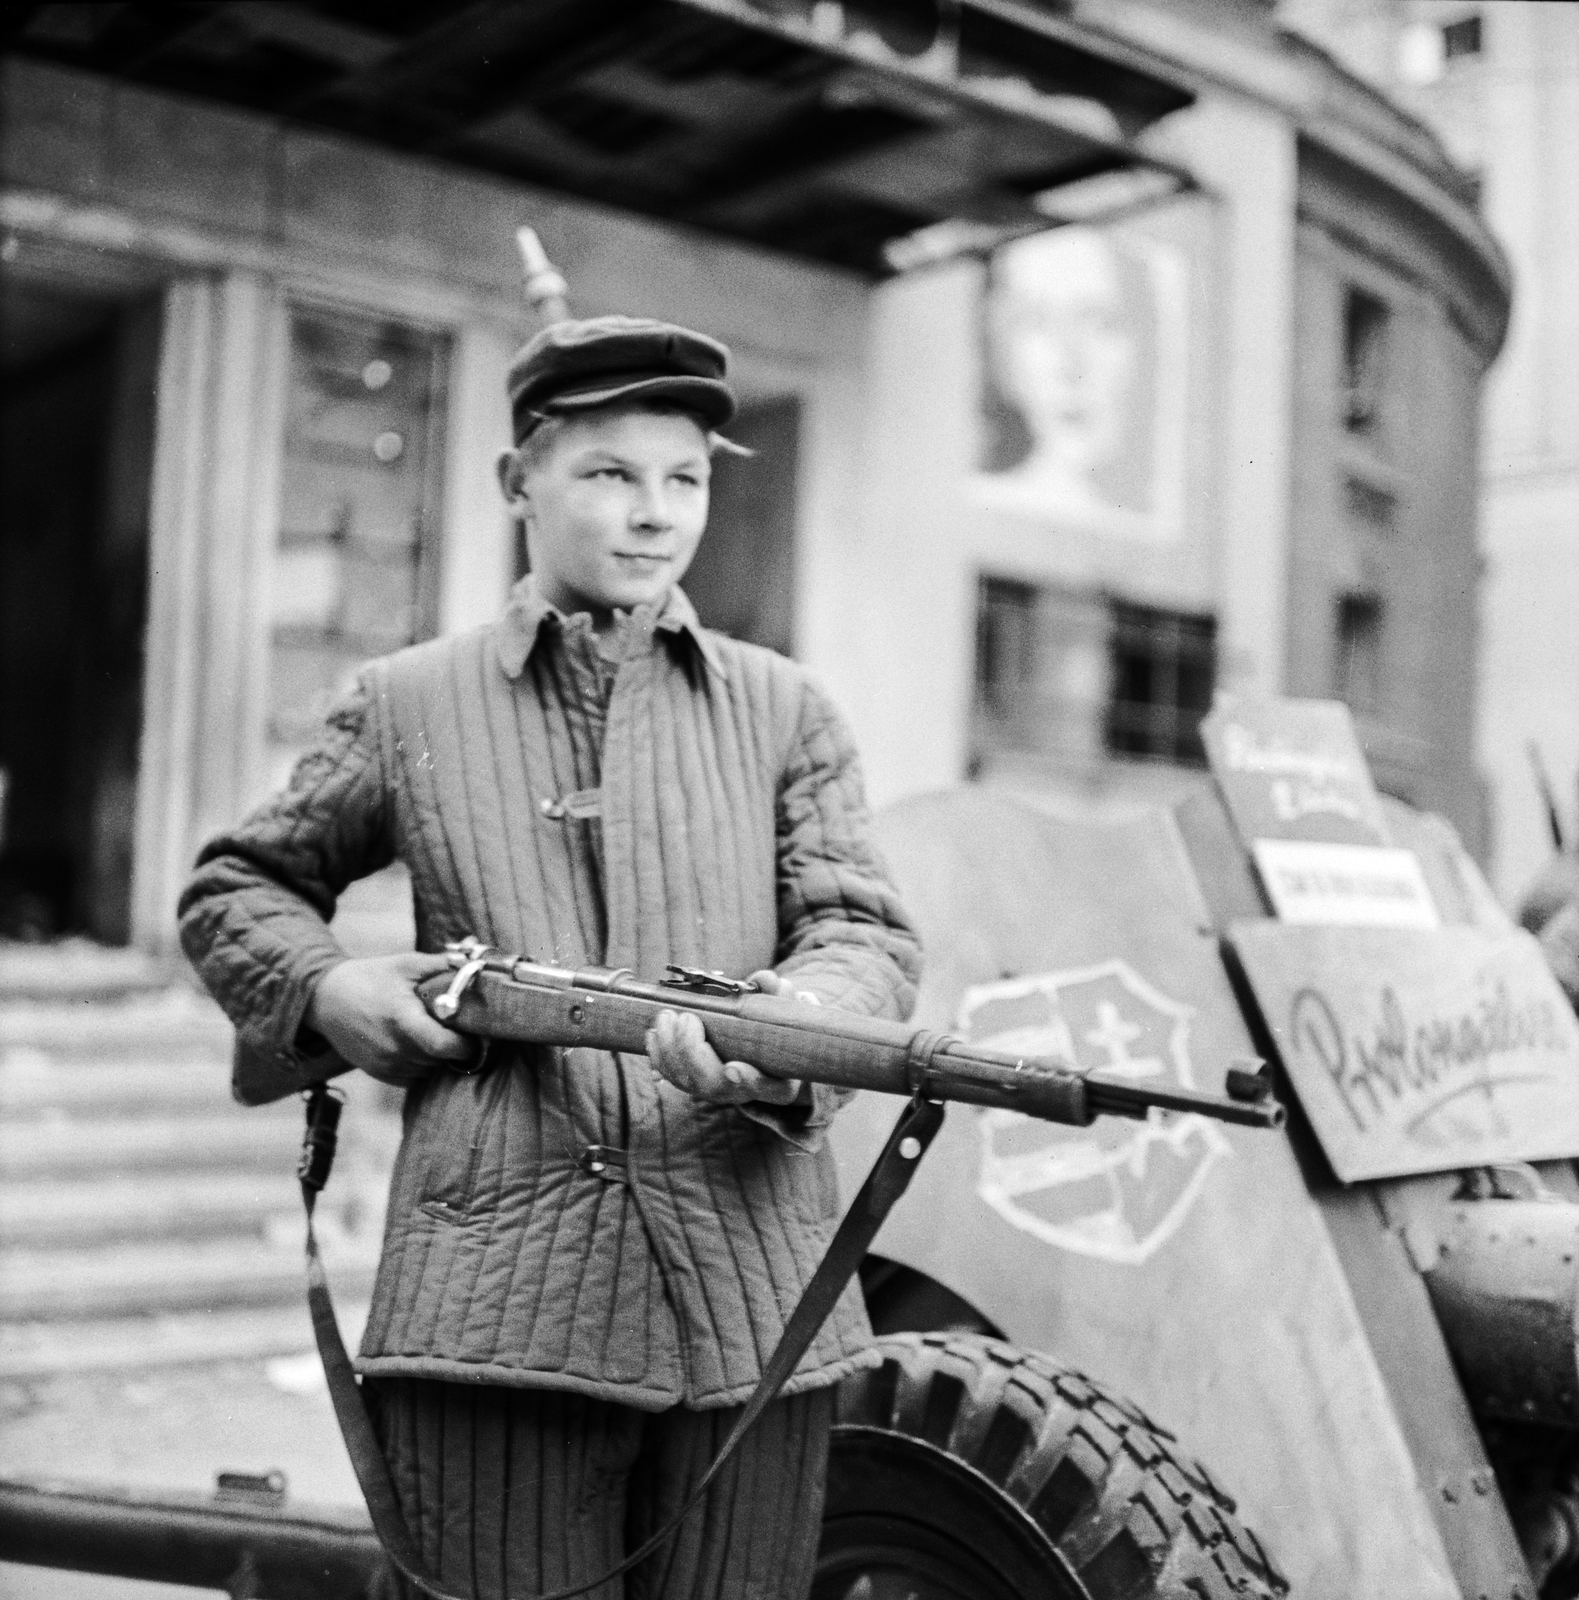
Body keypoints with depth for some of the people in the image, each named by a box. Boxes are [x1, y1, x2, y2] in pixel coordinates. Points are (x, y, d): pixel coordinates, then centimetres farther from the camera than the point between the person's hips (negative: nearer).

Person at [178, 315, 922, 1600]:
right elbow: (233, 889, 21)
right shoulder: (412, 706, 10)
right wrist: (323, 987, -1)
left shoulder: (784, 710, 12)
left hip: (750, 1301, 2)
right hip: (492, 1296, -1)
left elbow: (866, 935, 2)